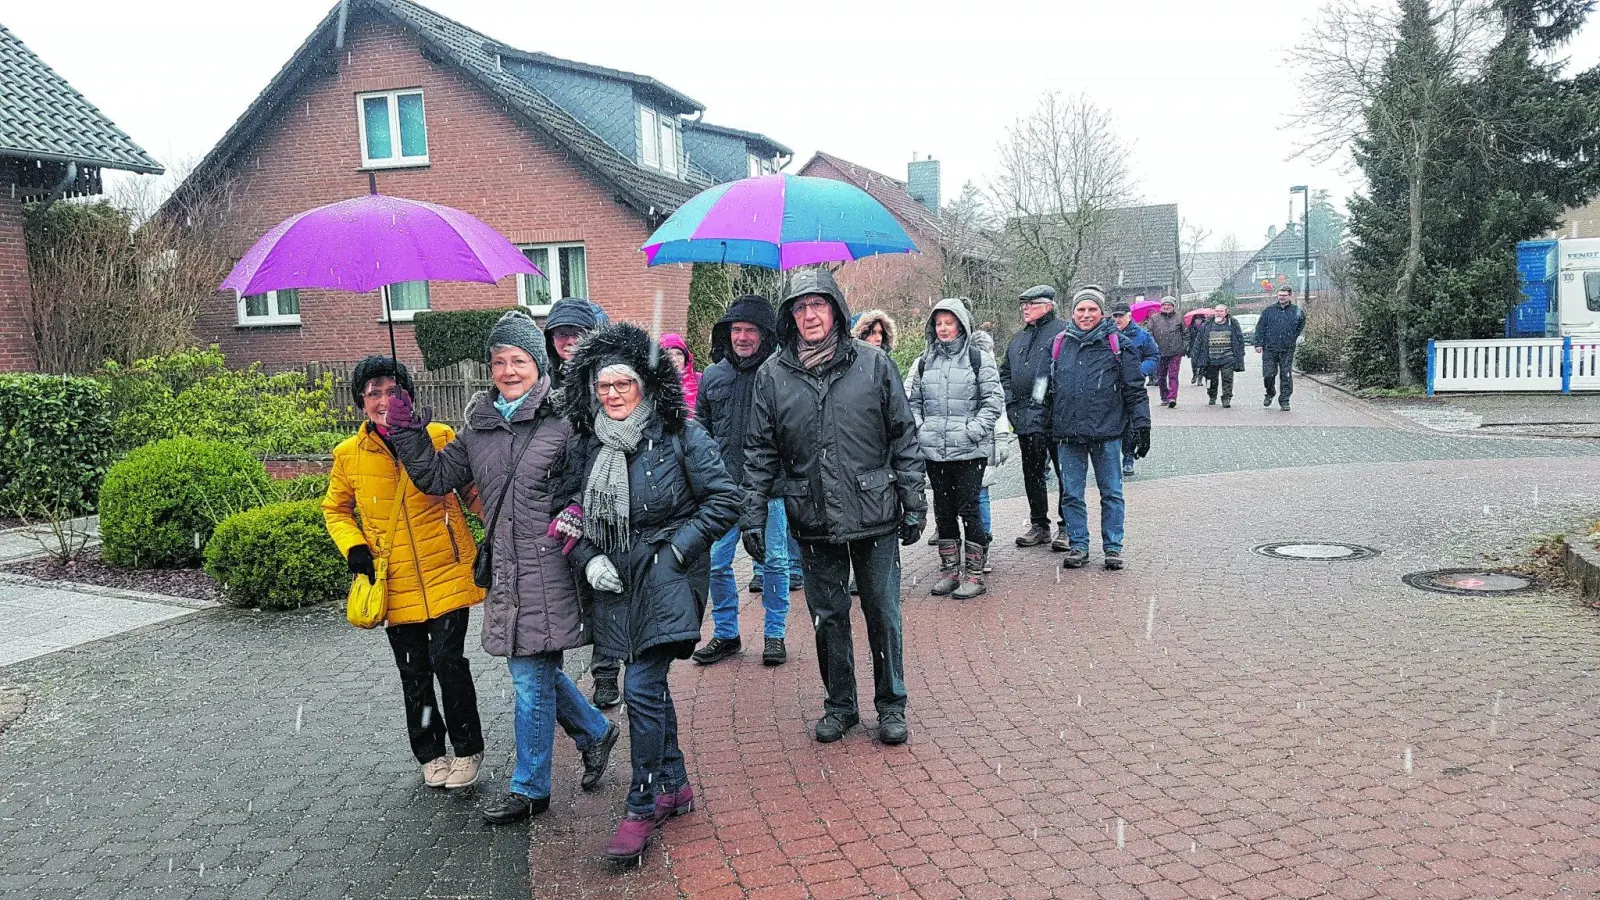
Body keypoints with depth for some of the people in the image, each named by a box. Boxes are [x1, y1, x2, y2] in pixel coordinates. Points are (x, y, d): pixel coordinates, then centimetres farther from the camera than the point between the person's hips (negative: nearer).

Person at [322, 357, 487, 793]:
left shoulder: (439, 437, -7)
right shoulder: (349, 455, -1)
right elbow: (335, 508, 16)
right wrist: (353, 547, -1)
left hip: (446, 575, -2)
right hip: (395, 585, 3)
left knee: (448, 659, -9)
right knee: (414, 674, 11)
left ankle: (468, 749, 13)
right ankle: (430, 755, 30)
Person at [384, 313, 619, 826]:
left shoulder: (564, 418, -7)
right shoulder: (479, 425, 11)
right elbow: (436, 477, 14)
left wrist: (576, 511, -18)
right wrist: (406, 432, 5)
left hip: (550, 568, -6)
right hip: (506, 571, 6)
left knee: (532, 679, 2)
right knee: (535, 672, 16)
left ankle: (530, 789, 19)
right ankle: (595, 733, 41)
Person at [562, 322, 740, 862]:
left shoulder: (680, 435, -8)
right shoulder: (586, 446, 6)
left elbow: (724, 498, -7)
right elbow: (574, 516, 16)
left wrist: (677, 548, -12)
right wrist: (588, 559, -1)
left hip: (668, 575, -5)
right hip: (615, 580, 5)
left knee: (642, 687, -11)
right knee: (650, 686, 13)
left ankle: (644, 806, 5)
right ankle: (674, 785, 31)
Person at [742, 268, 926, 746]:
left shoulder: (873, 363, -1)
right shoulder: (773, 375, 1)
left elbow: (904, 437, 2)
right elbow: (760, 453, 5)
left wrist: (913, 503, 0)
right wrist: (753, 516, 0)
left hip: (875, 515, -1)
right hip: (813, 521, 1)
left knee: (883, 612, 7)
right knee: (828, 616, 12)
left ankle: (891, 705, 25)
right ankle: (840, 705, 29)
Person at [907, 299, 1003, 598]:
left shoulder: (979, 358, -1)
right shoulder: (924, 362, 12)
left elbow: (993, 399, -4)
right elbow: (914, 401, 17)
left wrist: (974, 429, -13)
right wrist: (919, 428, 1)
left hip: (970, 450, -4)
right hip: (934, 450, 5)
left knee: (968, 510, -4)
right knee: (944, 511, 11)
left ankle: (974, 574, 5)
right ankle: (949, 571, 21)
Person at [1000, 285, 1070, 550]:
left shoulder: (1064, 333, -7)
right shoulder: (1017, 340, 17)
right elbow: (1005, 374, 23)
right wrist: (1011, 404, 10)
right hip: (1026, 420, 7)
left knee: (1065, 474, 2)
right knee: (1032, 474, 13)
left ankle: (1067, 528, 10)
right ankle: (1039, 525, 25)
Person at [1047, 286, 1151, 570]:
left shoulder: (1117, 344, 0)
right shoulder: (1060, 344, 8)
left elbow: (1135, 390, 0)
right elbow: (1048, 389, 14)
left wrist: (1141, 427, -5)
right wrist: (1044, 429, 12)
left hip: (1106, 432, -2)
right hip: (1068, 433, 3)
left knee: (1111, 493, 6)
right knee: (1071, 494, 7)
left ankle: (1113, 547, 16)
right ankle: (1078, 545, 19)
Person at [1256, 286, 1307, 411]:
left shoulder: (1297, 312, 4)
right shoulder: (1268, 311, 4)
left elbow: (1300, 327, 20)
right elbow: (1260, 328, 5)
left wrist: (1292, 339, 11)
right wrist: (1258, 343, -3)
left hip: (1287, 350, 0)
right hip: (1269, 349, 0)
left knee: (1286, 376, 0)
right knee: (1268, 374, -1)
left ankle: (1284, 400, 9)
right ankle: (1270, 393, 26)